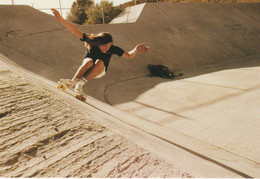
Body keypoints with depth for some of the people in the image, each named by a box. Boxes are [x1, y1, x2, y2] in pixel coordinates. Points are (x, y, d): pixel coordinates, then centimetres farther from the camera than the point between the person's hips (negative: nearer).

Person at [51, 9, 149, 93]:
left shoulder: (112, 48, -15)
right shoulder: (91, 41, -18)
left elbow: (129, 55, -11)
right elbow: (75, 31, -20)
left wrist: (136, 50, -32)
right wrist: (60, 18, -27)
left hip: (100, 71, 1)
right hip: (87, 67, -1)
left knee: (100, 62, -33)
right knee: (89, 61, -34)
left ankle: (81, 83, -36)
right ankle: (73, 81, -34)